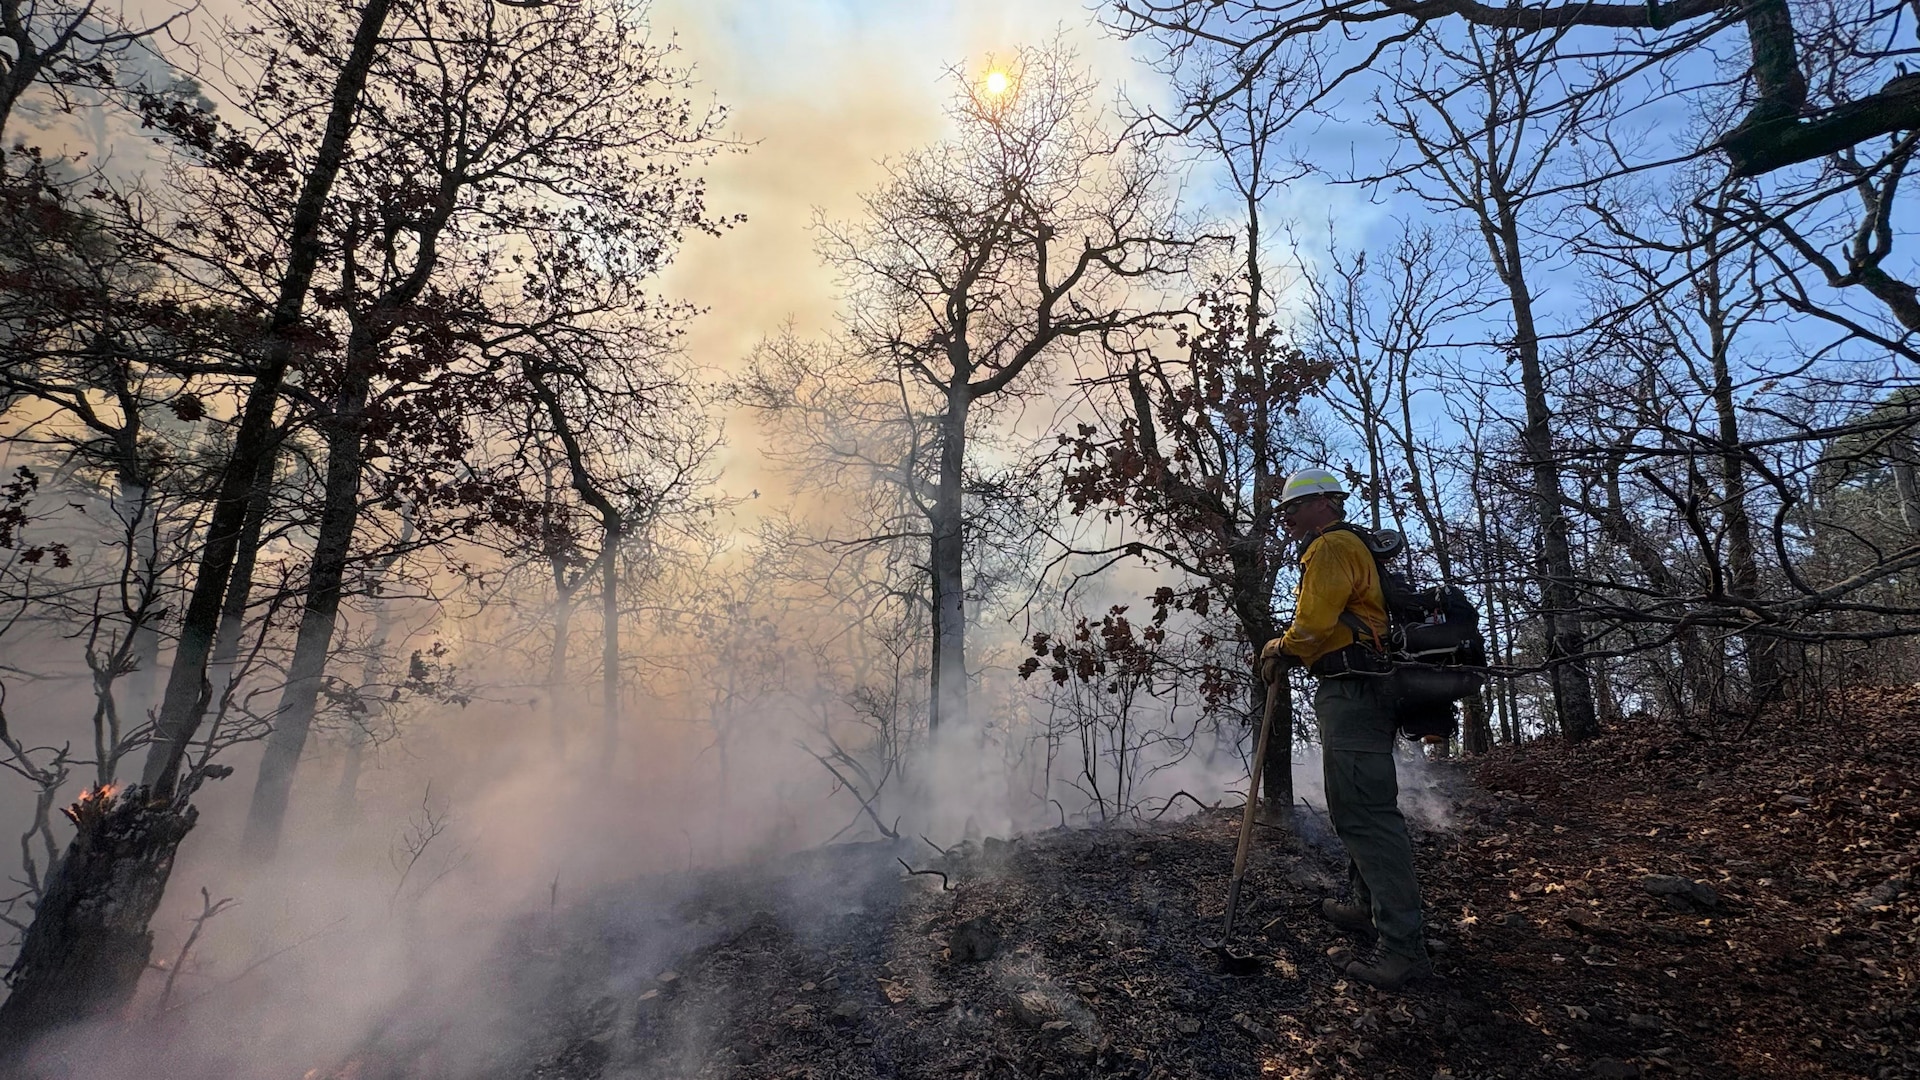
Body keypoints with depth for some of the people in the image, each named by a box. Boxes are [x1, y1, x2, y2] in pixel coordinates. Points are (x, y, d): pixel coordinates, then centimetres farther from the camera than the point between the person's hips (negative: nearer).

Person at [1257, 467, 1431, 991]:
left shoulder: (1331, 547, -9)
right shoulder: (1352, 546, 25)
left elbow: (1313, 623, -21)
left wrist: (1279, 648, -2)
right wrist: (1287, 649, 11)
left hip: (1350, 692, -12)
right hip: (1365, 692, 12)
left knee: (1365, 813, -13)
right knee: (1359, 806, 20)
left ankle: (1404, 944, -12)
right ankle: (1371, 908, 34)